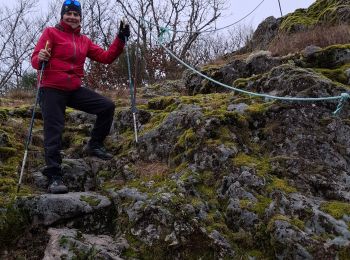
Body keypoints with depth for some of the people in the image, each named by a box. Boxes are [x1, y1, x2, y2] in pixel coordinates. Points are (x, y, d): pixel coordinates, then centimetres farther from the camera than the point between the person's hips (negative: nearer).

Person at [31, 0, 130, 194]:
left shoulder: (84, 41, 15)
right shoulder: (51, 33, 1)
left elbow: (106, 57, 9)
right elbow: (35, 60, -7)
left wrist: (120, 39, 0)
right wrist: (40, 59, -31)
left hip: (74, 90, 5)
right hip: (52, 90, -5)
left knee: (107, 106, -5)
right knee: (54, 132, -9)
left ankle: (94, 145, 11)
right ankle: (54, 177, -7)